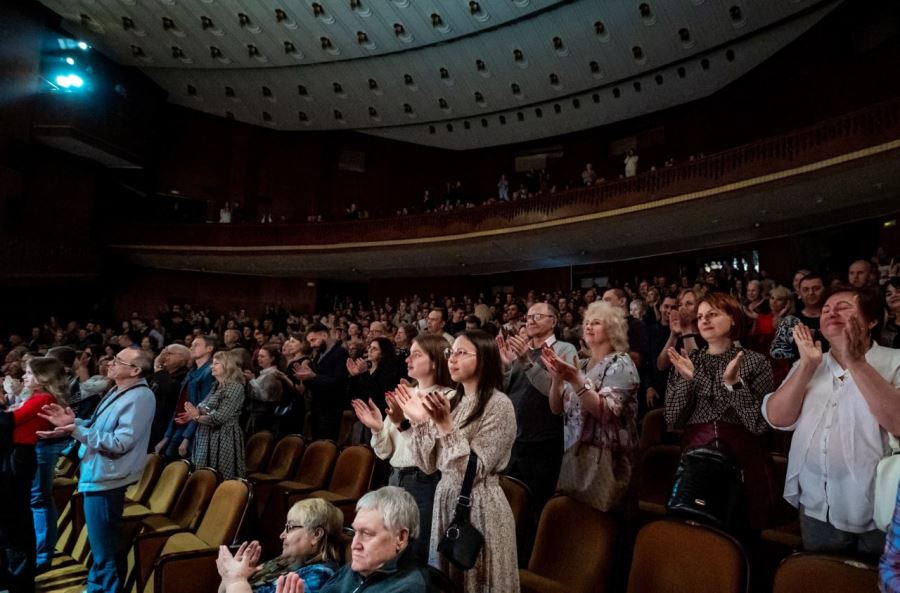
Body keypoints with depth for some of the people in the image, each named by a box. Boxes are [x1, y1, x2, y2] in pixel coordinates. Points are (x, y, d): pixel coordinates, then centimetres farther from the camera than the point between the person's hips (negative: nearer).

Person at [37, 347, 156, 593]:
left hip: (105, 479, -11)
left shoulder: (140, 397, -22)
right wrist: (73, 421, 1)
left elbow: (120, 443, -27)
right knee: (102, 542, 25)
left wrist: (76, 431, -28)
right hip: (97, 475, 11)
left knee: (104, 546, 2)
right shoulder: (117, 392, 12)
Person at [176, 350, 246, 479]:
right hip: (207, 438, 9)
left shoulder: (235, 387, -14)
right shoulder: (217, 385, 14)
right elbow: (208, 411, 15)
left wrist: (197, 417, -7)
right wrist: (192, 415, -3)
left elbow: (220, 418, -19)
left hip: (223, 440, -9)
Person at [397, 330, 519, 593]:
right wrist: (419, 422, -7)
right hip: (445, 500, 7)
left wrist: (446, 425, -25)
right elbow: (429, 466, 5)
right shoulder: (452, 402, 8)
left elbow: (475, 470, -20)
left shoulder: (499, 404, -14)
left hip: (479, 506, -7)